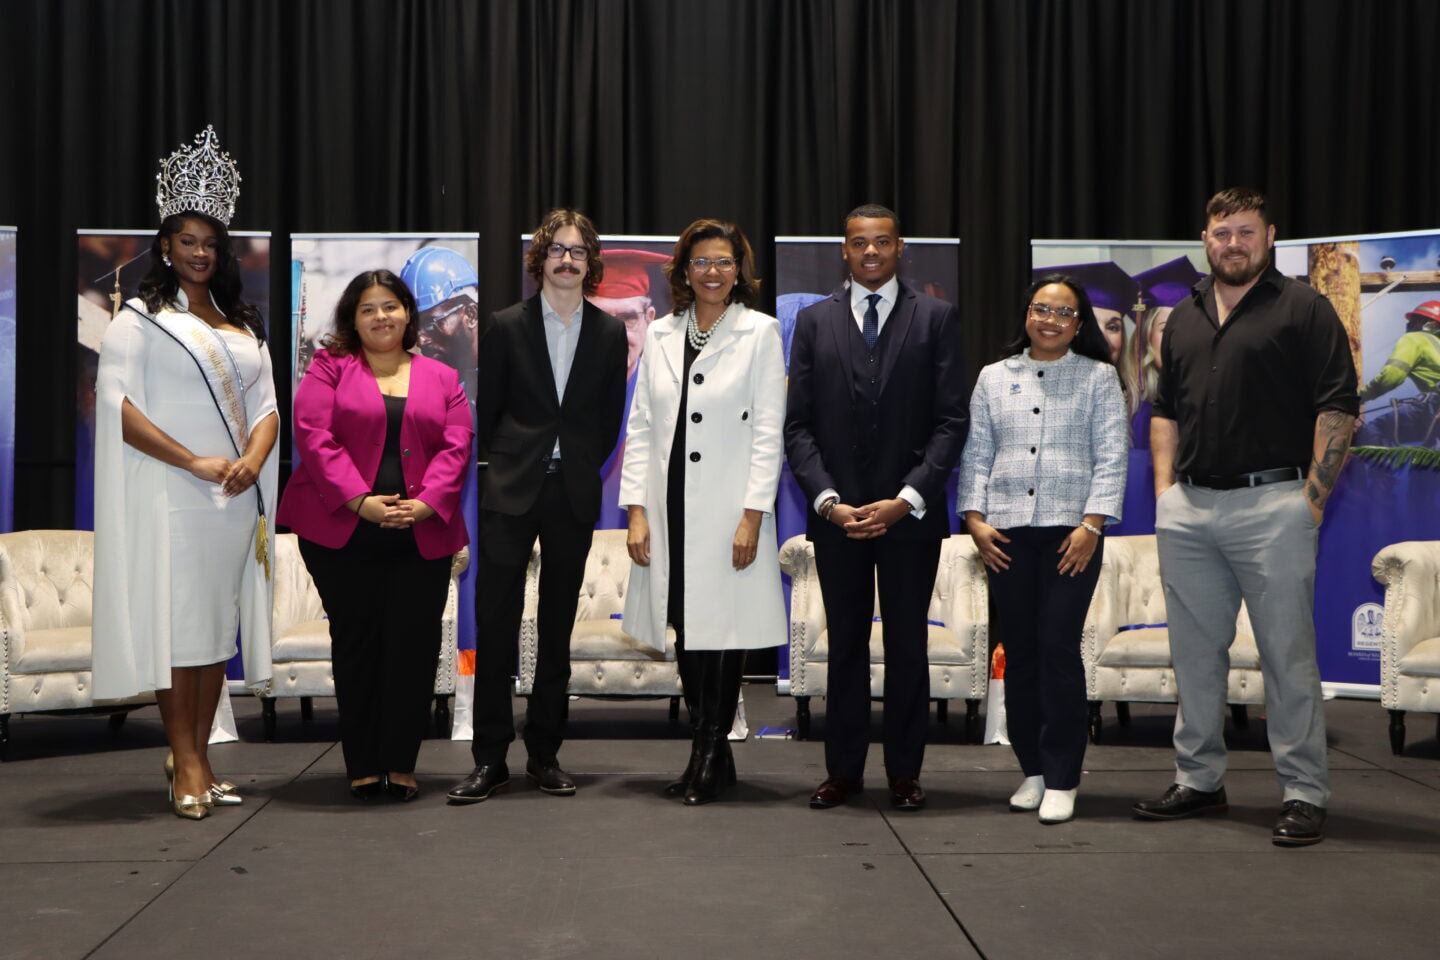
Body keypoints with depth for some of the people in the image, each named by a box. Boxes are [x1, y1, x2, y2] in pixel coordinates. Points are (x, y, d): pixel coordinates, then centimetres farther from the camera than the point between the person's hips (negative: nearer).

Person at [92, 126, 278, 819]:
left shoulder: (242, 326, 18)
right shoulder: (141, 318, 2)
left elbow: (266, 406, 14)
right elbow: (116, 403, -9)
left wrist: (253, 460, -7)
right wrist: (194, 462, -16)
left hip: (236, 501, 5)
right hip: (169, 497, -5)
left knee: (219, 626, 6)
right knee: (177, 625, -5)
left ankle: (198, 759, 14)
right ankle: (185, 766, 0)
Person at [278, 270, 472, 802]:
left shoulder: (442, 378, 14)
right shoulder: (330, 368, 7)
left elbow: (456, 447, 5)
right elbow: (313, 435, -6)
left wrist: (425, 504, -12)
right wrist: (360, 501, -16)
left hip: (421, 535, 2)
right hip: (343, 534, -1)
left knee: (414, 646, -1)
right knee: (356, 643, 5)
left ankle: (401, 763, 11)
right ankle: (363, 765, 14)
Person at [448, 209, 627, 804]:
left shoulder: (610, 332, 6)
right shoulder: (506, 326, 3)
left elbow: (611, 418, 10)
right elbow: (486, 411, 6)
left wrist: (581, 467, 5)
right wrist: (511, 463, 3)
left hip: (575, 494, 2)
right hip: (511, 493, -1)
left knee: (558, 628, 7)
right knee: (495, 624, -4)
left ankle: (545, 755, 17)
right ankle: (490, 760, 3)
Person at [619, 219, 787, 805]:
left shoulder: (760, 333, 1)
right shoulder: (661, 335, 12)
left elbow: (768, 431, -4)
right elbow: (641, 427, 9)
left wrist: (753, 516, -11)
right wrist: (636, 509, 1)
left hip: (728, 508, -4)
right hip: (670, 506, 4)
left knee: (722, 627, -2)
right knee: (685, 630, 7)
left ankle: (708, 759, 10)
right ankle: (711, 755, 20)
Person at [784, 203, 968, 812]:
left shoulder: (935, 318, 4)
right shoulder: (815, 321, 8)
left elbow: (951, 420, -2)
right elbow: (798, 424, 4)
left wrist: (906, 500, -12)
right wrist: (828, 500, -8)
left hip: (910, 513, -1)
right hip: (836, 514, 1)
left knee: (908, 647, 5)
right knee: (845, 647, 8)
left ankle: (904, 774, 16)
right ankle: (843, 771, 17)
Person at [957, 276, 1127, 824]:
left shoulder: (1098, 377, 7)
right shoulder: (994, 377, 14)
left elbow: (1111, 457, 1)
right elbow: (976, 455, 12)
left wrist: (1091, 524, -9)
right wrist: (975, 519, 1)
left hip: (1071, 530, -3)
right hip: (1007, 532, 3)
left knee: (1059, 647, -8)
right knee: (1019, 652, 5)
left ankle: (1062, 779, -1)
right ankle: (1033, 769, 16)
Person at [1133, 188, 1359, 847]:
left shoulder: (1303, 309, 0)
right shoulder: (1184, 317, 17)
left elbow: (1338, 407, -6)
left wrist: (1314, 497, -11)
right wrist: (1165, 493, 10)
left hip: (1272, 504, -5)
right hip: (1187, 512, 6)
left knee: (1288, 656, -2)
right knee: (1195, 655, 11)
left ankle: (1304, 794, 7)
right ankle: (1198, 781, 21)